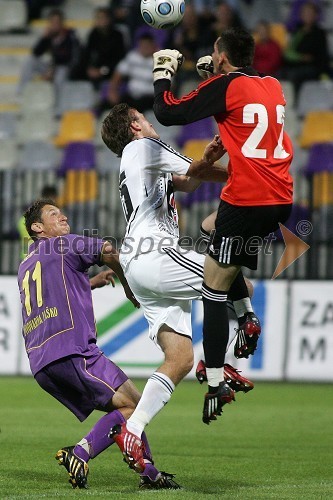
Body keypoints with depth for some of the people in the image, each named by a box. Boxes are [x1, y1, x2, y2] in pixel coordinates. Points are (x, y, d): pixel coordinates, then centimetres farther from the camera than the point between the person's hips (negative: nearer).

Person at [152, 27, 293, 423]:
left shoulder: (225, 86, -7)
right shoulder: (273, 86, 13)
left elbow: (167, 114, -6)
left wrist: (162, 73, 9)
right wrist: (212, 75, 28)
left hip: (246, 201, -8)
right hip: (282, 200, 8)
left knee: (213, 291, 1)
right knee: (211, 229, 32)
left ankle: (214, 387, -4)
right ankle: (248, 318, 16)